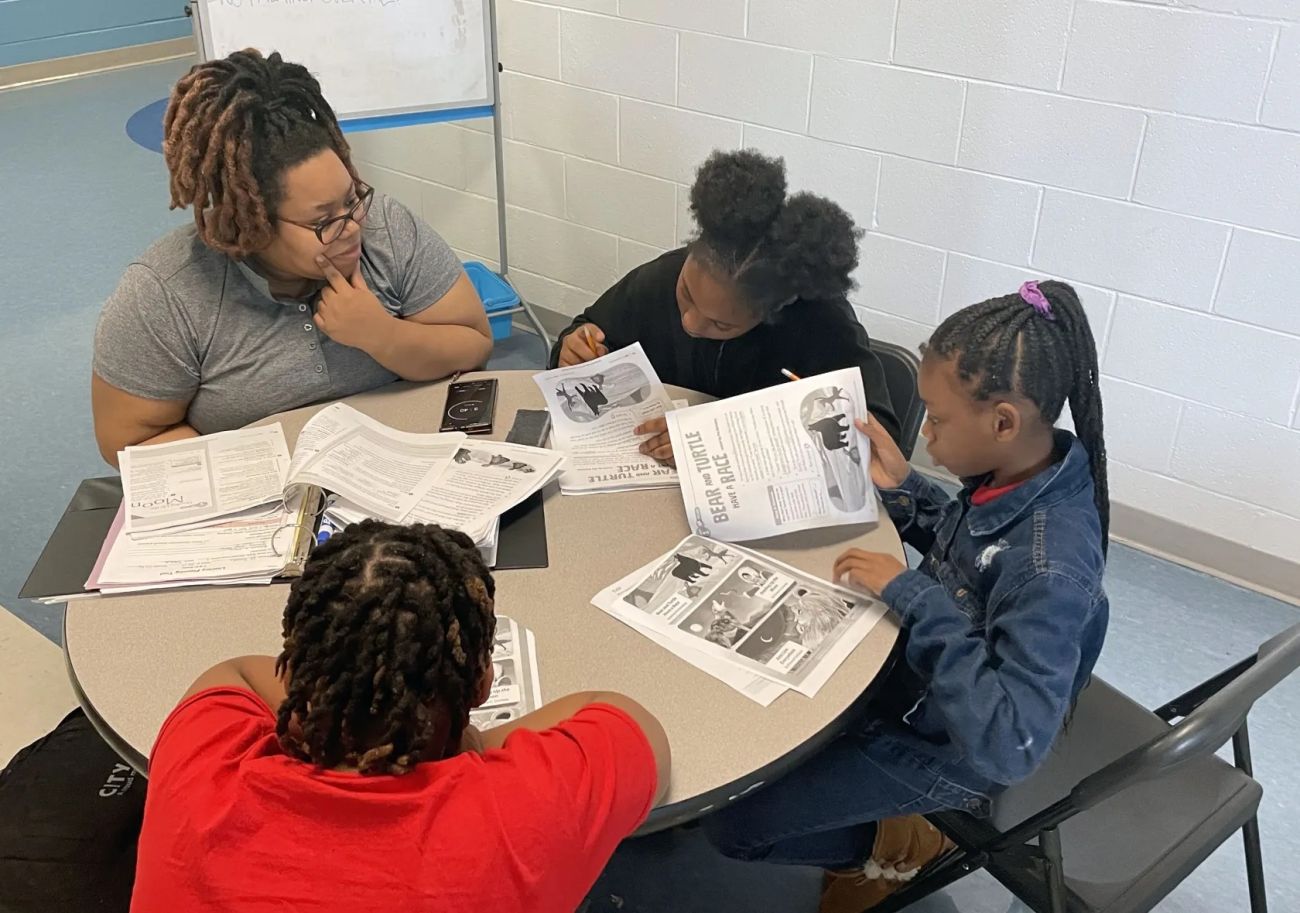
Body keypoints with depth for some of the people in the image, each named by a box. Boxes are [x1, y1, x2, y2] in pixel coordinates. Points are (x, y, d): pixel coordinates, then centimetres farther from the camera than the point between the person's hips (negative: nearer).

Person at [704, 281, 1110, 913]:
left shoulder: (1051, 567, -37)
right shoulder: (1020, 473, -13)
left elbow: (1011, 743, -40)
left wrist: (910, 595, -37)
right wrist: (901, 490, -9)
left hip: (941, 745, -8)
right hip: (915, 672, 8)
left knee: (731, 822, -4)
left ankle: (895, 847, 17)